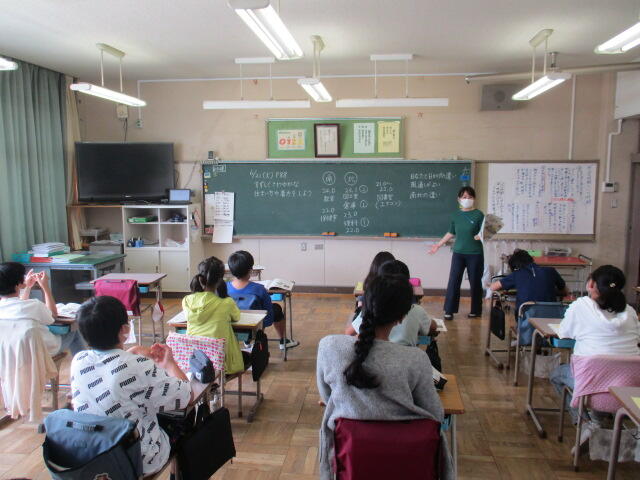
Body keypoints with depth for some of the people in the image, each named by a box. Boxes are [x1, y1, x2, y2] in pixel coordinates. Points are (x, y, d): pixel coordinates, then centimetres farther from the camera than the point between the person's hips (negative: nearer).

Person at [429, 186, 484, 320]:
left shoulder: (478, 214, -4)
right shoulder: (456, 216, 6)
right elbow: (451, 233, 17)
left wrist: (479, 236, -23)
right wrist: (438, 244, 19)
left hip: (475, 254, -3)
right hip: (458, 253, 3)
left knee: (475, 282, 6)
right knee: (453, 281, -1)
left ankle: (476, 311, 22)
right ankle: (449, 311, 7)